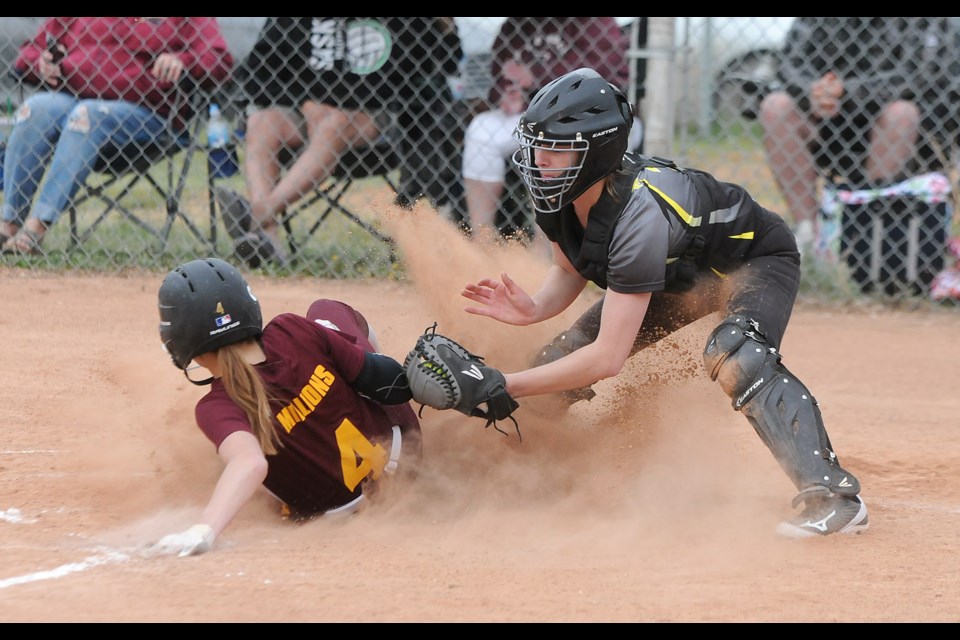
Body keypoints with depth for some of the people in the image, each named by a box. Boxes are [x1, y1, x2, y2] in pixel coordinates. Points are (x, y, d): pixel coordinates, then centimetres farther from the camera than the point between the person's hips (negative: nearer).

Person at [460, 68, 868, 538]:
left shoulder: (639, 215, -42)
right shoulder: (559, 197, -20)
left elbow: (607, 358, -42)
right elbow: (571, 271, 0)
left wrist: (505, 385, -42)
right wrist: (533, 309, -23)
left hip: (753, 258, -8)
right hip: (680, 274, 8)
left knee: (734, 357, -38)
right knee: (562, 360, 1)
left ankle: (833, 495, -37)